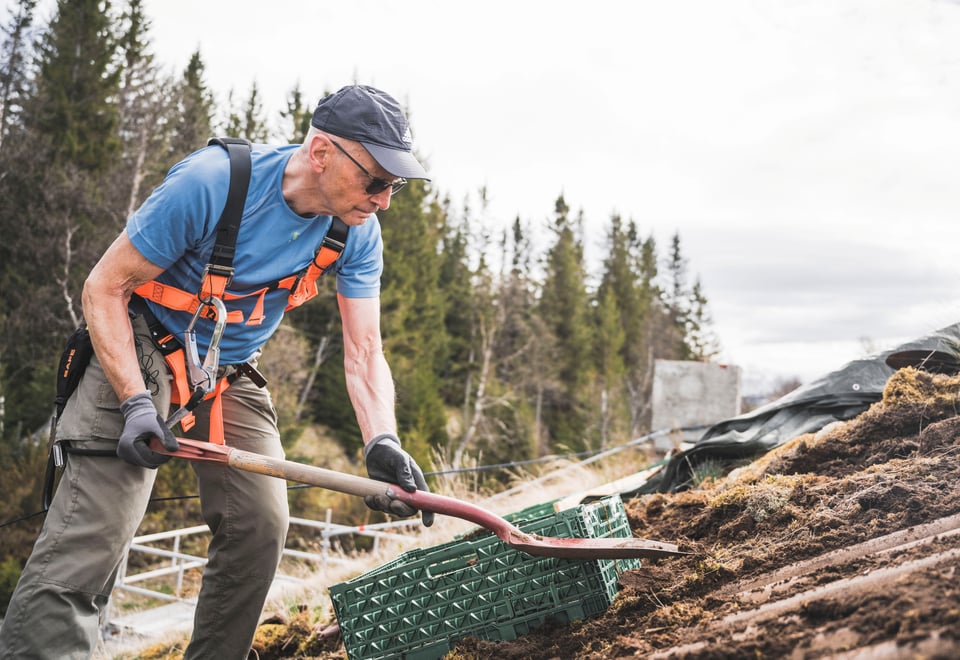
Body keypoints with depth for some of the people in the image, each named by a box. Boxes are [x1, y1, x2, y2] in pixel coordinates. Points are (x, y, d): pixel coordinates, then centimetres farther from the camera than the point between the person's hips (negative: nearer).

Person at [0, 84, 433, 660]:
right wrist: (135, 401, -29)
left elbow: (363, 353, -11)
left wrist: (382, 443, -29)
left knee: (262, 525, -4)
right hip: (140, 352, -5)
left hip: (233, 374, 5)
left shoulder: (358, 232, -12)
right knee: (94, 532, -16)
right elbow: (105, 289, -19)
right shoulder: (211, 182, -28)